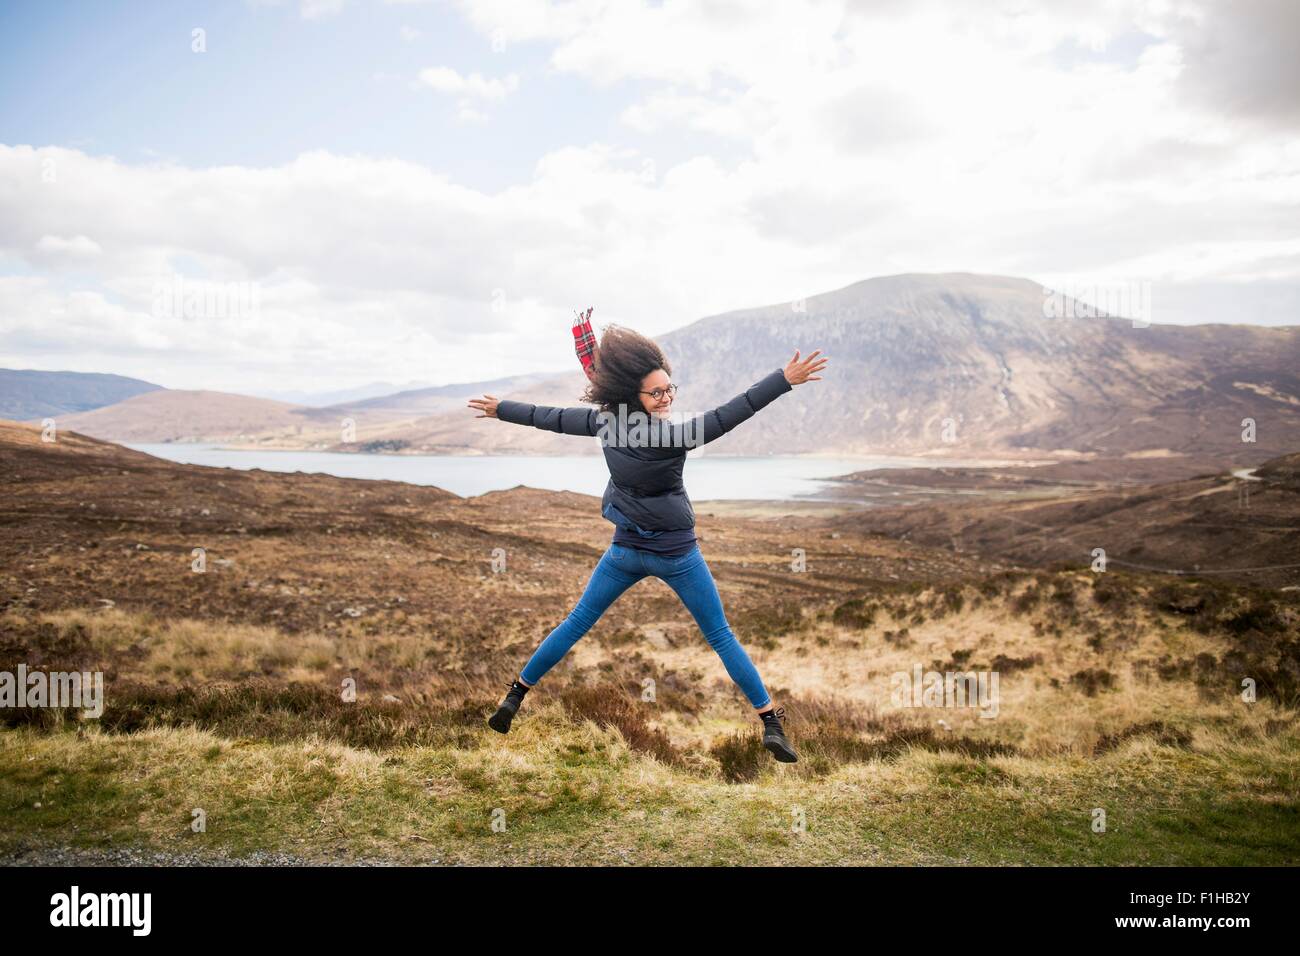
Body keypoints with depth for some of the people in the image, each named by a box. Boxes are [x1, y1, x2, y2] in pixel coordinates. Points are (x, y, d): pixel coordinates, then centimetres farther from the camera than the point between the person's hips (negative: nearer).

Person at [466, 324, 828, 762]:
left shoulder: (604, 421, -10)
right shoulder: (672, 436, -26)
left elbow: (553, 418, 4)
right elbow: (731, 412, -29)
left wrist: (501, 408, 20)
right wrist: (786, 378, -26)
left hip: (626, 549, 4)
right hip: (676, 553, -4)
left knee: (575, 624, 19)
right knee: (721, 637, 7)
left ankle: (514, 696, 25)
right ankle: (771, 723, 8)